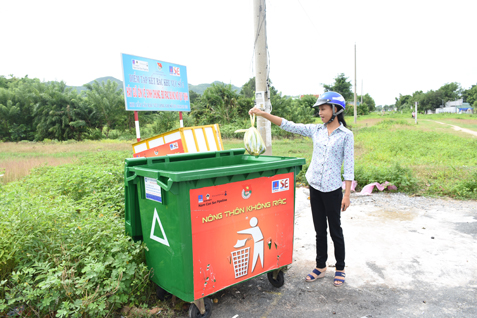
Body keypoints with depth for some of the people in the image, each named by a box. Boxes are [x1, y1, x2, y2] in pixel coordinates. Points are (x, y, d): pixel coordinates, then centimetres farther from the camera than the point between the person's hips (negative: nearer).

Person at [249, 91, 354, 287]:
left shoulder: (346, 135, -5)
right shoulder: (316, 130, 5)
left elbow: (349, 166, -7)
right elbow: (288, 125, 1)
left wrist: (347, 195, -10)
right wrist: (263, 114, -6)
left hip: (333, 189, -4)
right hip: (315, 186, 4)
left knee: (335, 230, 9)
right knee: (320, 231, 14)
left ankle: (340, 269, 27)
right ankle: (320, 267, 29)